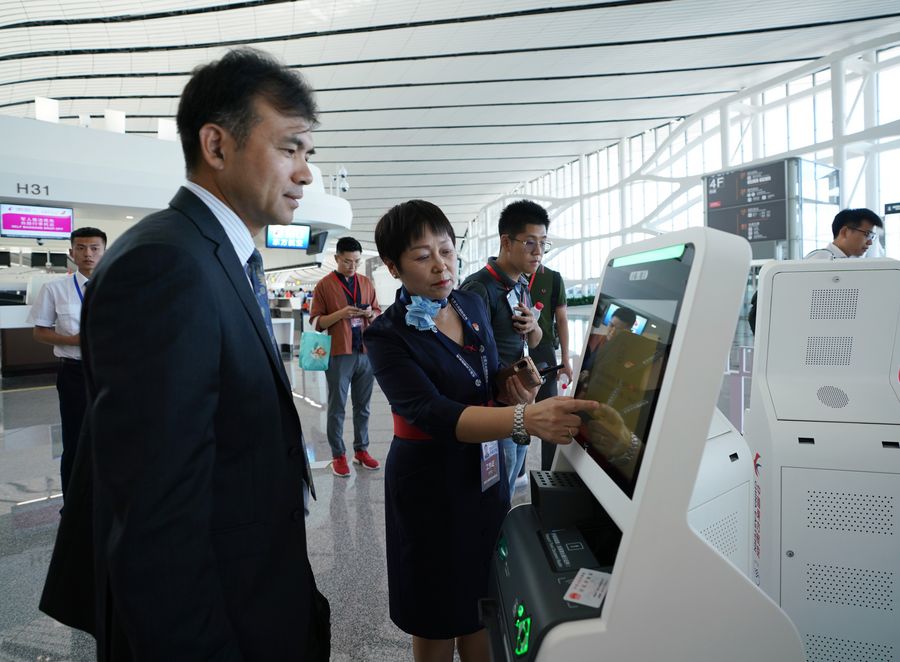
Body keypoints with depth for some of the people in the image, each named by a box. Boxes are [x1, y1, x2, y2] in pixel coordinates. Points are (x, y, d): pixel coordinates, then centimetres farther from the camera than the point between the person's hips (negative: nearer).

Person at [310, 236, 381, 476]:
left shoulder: (366, 283, 11)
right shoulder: (324, 285, -1)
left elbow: (379, 313, 17)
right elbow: (316, 322, -3)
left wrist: (371, 314, -6)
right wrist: (340, 314, -18)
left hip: (366, 352, 4)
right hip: (339, 354, -3)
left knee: (363, 406, 10)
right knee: (337, 407, 4)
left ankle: (361, 450, 21)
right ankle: (338, 455, 12)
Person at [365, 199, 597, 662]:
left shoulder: (472, 304, 1)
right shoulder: (388, 335, -18)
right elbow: (434, 415, -33)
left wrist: (514, 389, -10)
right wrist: (526, 419, -47)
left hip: (486, 470, 5)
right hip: (431, 484, -5)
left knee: (485, 604, 19)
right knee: (438, 621, 13)